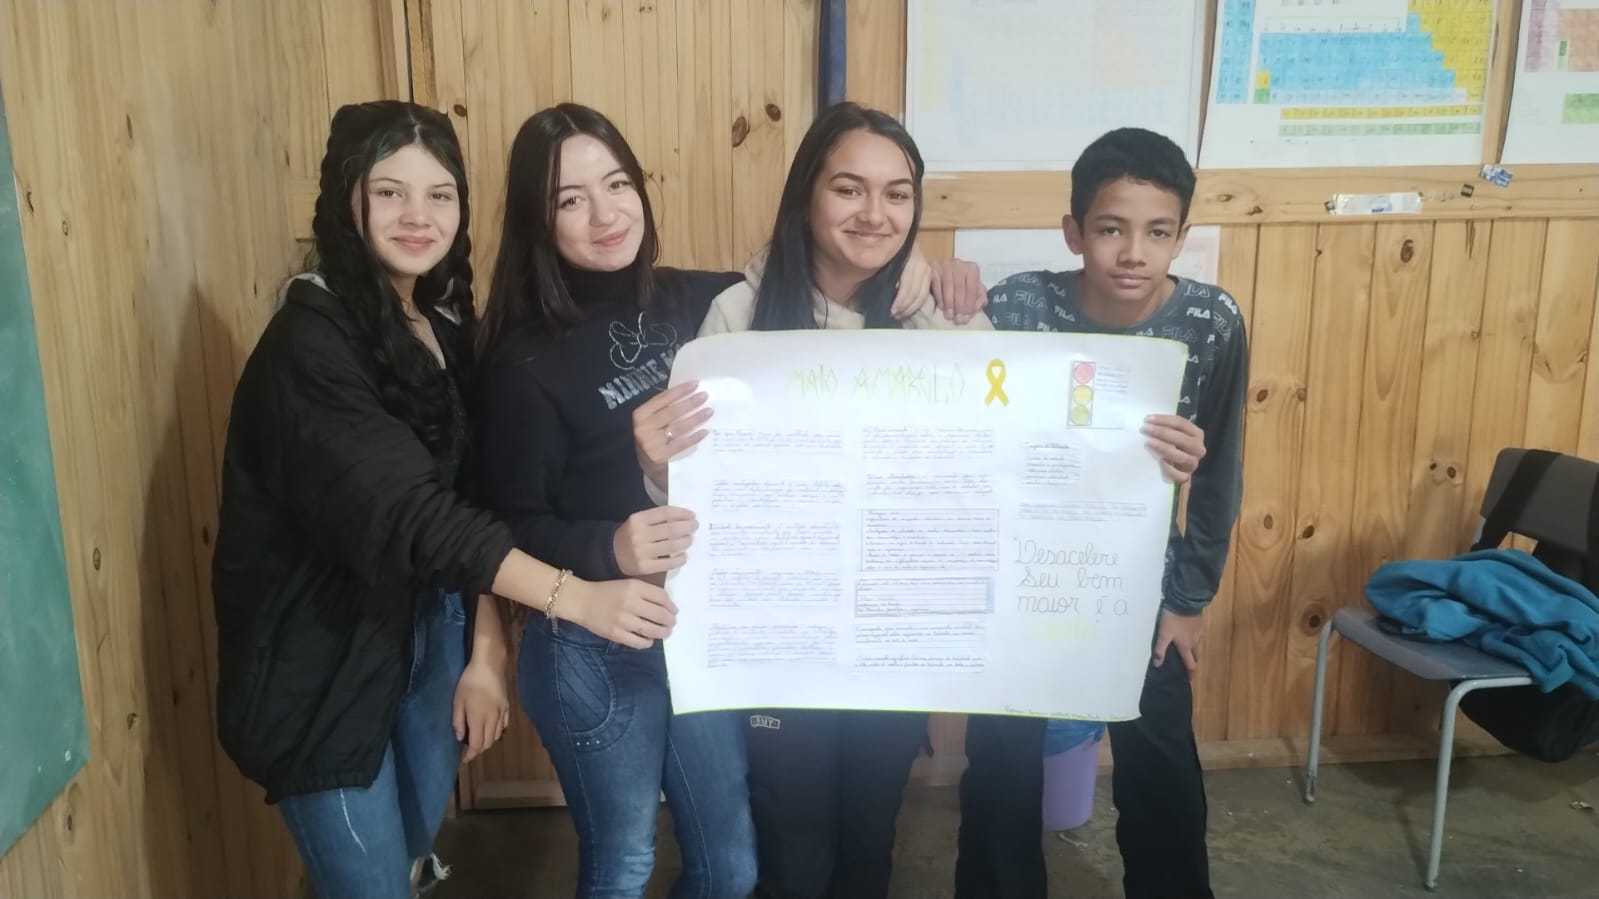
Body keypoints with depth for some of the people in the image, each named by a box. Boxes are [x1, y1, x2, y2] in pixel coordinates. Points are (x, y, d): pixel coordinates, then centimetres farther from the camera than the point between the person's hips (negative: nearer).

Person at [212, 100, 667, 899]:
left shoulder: (446, 318, 2)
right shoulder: (312, 340, -22)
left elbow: (468, 496, 2)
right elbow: (403, 511, -32)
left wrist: (486, 649, -3)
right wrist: (576, 597, -38)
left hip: (428, 624, 7)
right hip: (324, 653, -6)